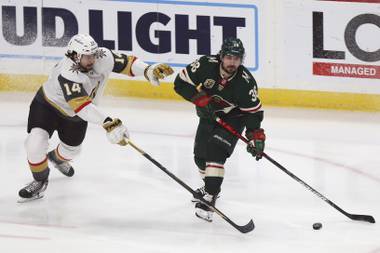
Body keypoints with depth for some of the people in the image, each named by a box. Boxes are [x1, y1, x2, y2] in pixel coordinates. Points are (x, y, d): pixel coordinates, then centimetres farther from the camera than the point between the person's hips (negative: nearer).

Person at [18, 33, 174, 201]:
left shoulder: (103, 57, -26)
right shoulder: (67, 74, -43)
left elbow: (126, 63, -14)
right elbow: (82, 105, -53)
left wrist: (149, 70, -33)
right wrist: (108, 124, -62)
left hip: (75, 114, 6)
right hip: (48, 104, -6)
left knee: (71, 148, 23)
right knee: (36, 142, -24)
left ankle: (57, 158, 61)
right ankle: (40, 181, 2)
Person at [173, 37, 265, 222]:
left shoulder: (246, 82, -28)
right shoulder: (206, 65, -26)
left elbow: (253, 111, -21)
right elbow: (181, 83, -19)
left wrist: (256, 136, -30)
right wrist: (202, 100, -29)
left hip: (233, 117, -4)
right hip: (209, 114, 4)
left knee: (216, 151, -24)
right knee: (200, 154, 13)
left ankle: (209, 197, -26)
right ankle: (211, 185, 42)